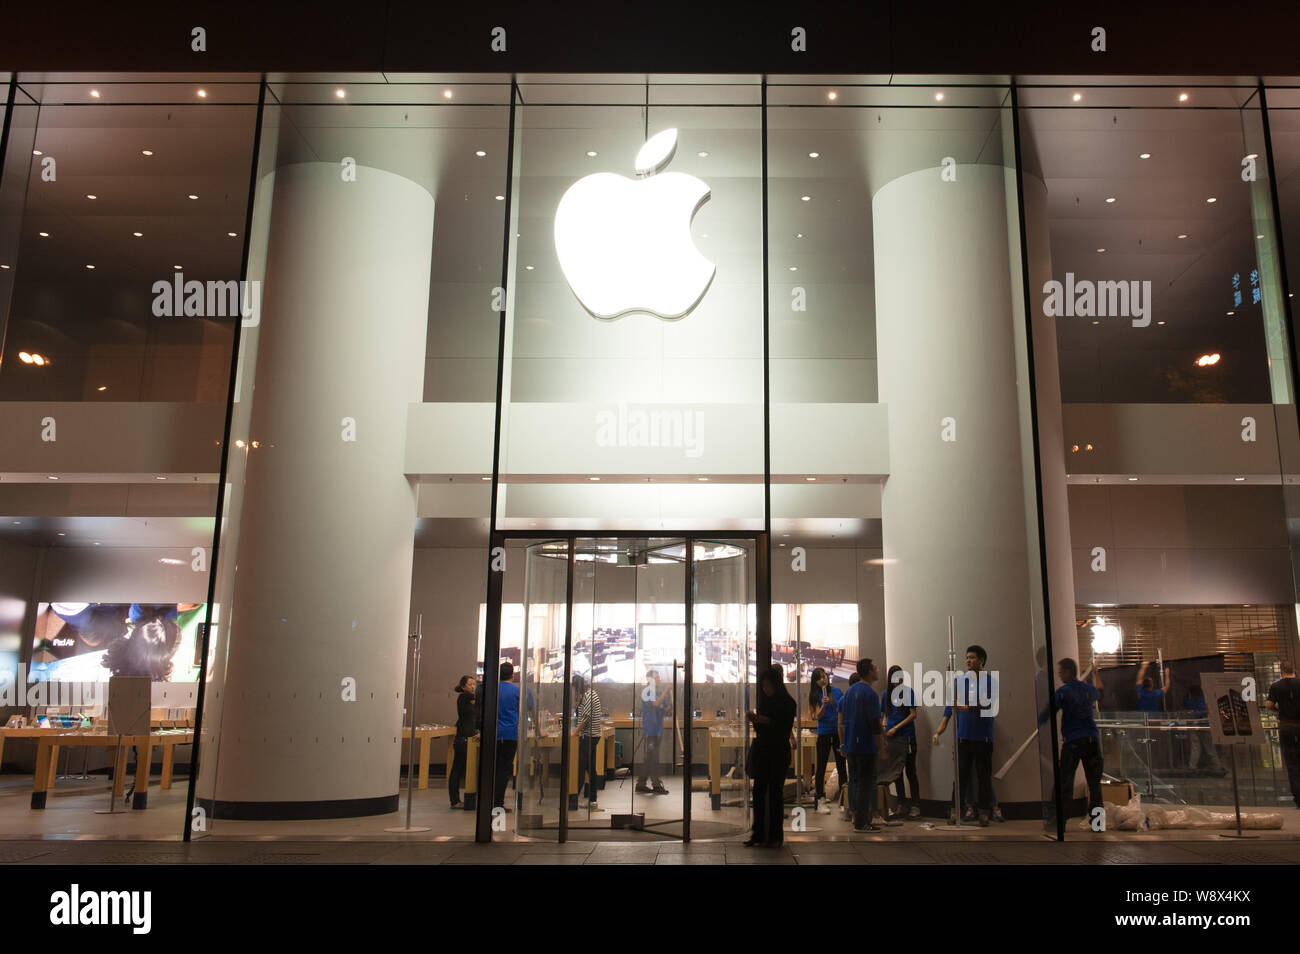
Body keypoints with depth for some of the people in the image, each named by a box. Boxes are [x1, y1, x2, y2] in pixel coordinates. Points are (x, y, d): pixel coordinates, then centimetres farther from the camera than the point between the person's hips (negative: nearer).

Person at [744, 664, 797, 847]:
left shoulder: (788, 703, -7)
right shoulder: (764, 700, 10)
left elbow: (785, 729, -13)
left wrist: (765, 720, -20)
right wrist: (754, 720, -5)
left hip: (778, 752, -5)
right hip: (761, 750, 5)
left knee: (775, 793, 0)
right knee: (758, 792, 3)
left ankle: (775, 836, 9)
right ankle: (758, 833, 10)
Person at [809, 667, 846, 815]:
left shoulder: (837, 691, 2)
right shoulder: (816, 696, -4)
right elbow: (818, 716, -10)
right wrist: (824, 705, -29)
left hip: (839, 732, 2)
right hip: (824, 734, -2)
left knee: (841, 765, 7)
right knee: (821, 767, -1)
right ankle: (820, 800, 2)